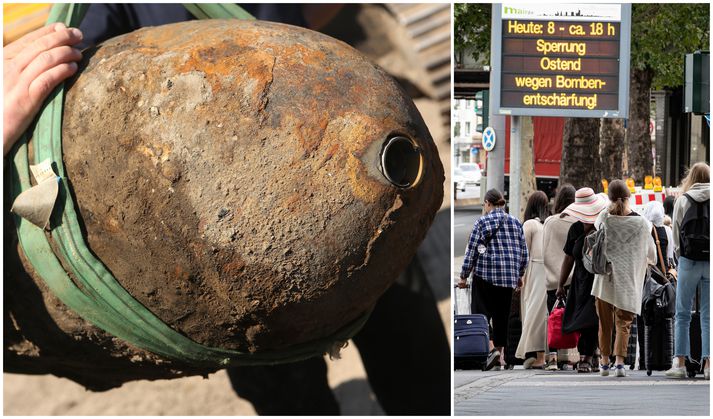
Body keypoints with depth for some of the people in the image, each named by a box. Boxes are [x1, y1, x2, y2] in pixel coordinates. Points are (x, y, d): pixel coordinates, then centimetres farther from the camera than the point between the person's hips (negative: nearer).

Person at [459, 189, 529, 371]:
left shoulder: (482, 222, -4)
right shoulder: (515, 222, 10)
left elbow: (472, 251, -5)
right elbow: (524, 252, 13)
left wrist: (463, 276, 3)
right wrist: (519, 275, 25)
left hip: (486, 275, -5)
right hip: (509, 278, 5)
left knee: (481, 314, -3)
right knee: (501, 316, 10)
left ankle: (492, 349, -21)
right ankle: (499, 356, 10)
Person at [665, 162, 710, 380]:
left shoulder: (683, 200, -2)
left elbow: (676, 232, 2)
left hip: (689, 262, -1)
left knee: (683, 314, 6)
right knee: (708, 315, 5)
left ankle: (680, 362, 2)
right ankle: (708, 364, 1)